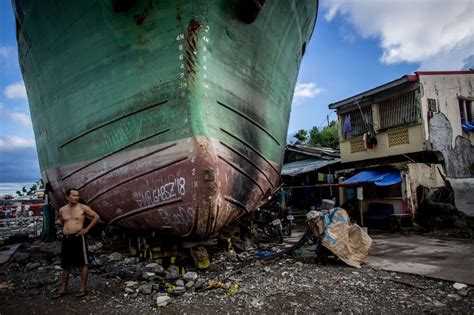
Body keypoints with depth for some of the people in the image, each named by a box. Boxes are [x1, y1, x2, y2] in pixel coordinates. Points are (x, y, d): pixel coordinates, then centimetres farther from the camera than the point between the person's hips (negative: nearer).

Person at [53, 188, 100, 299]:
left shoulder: (83, 208, -5)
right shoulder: (62, 210, 8)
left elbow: (96, 217, -2)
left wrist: (87, 229, -6)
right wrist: (66, 230, 13)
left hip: (78, 238, -5)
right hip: (66, 239, 5)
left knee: (83, 263, 0)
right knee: (66, 265, 12)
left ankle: (83, 287, 10)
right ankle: (63, 289, 22)